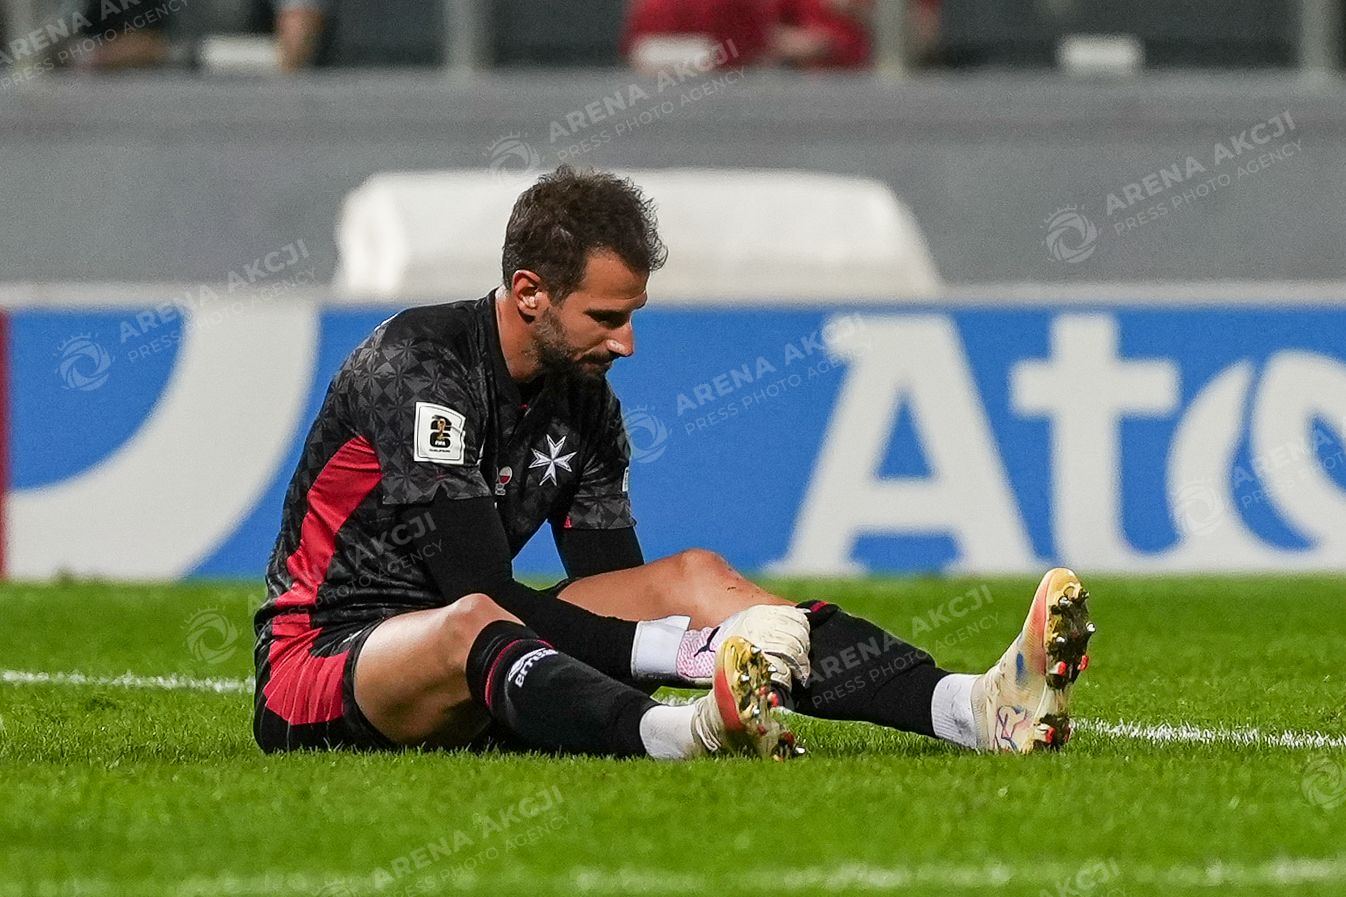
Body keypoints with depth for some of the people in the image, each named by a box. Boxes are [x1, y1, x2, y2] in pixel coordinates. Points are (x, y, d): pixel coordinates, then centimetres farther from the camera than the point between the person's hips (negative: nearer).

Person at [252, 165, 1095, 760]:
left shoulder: (586, 402, 7)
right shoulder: (419, 364, -19)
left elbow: (619, 594, 8)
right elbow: (477, 597, -26)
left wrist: (711, 624, -16)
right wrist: (694, 648, -30)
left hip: (475, 683, 7)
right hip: (319, 661, -7)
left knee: (694, 574, -10)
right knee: (472, 627, -41)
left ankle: (981, 709, -28)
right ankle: (689, 733, -71)